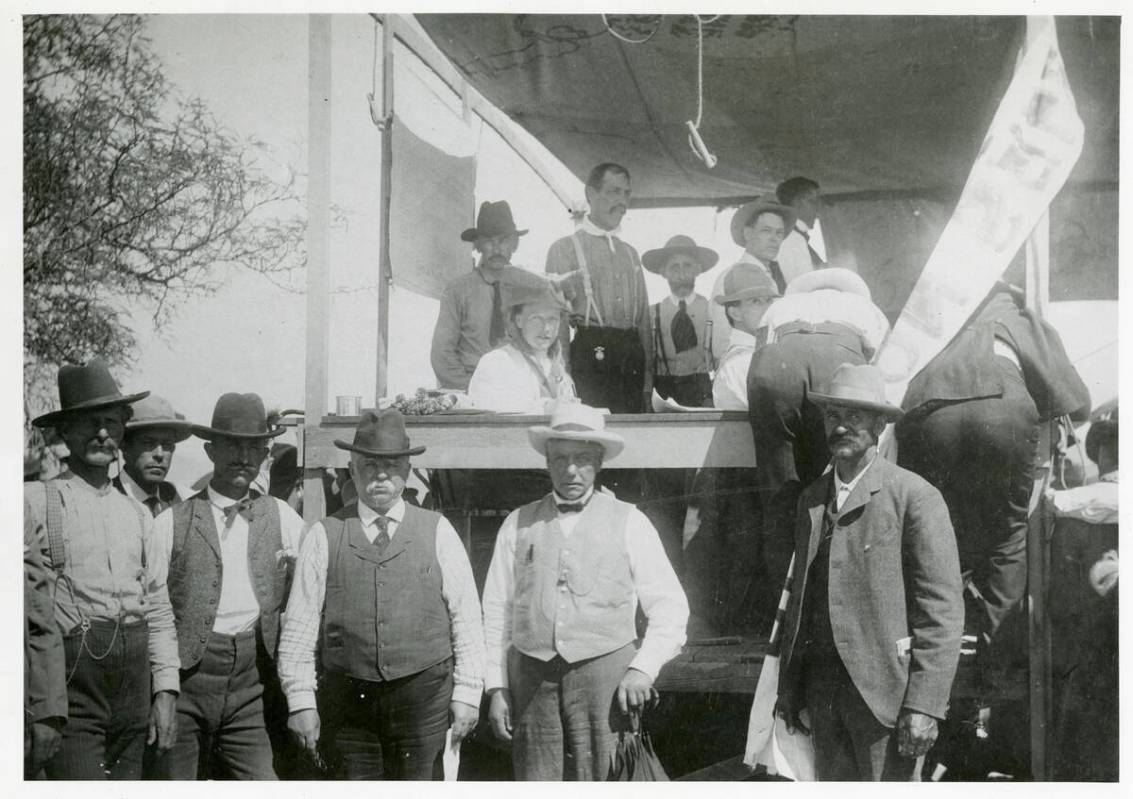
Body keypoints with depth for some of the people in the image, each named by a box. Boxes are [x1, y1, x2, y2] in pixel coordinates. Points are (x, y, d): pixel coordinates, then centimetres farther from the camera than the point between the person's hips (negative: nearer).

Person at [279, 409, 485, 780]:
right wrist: (301, 702, -2)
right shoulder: (324, 536, 6)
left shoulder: (437, 532, 6)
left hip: (424, 696, 0)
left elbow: (467, 619, 5)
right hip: (348, 701, 0)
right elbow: (299, 627, 4)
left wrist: (467, 694, 0)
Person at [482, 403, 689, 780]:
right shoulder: (518, 524, 12)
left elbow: (670, 607, 6)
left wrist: (643, 668, -6)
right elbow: (496, 611, 12)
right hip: (531, 680, 2)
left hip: (606, 677, -1)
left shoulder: (629, 523, 7)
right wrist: (497, 687, 7)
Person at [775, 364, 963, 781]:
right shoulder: (811, 499, 13)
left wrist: (924, 705, -16)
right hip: (822, 689, 6)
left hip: (883, 686, -5)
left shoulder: (914, 496, -6)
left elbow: (942, 609, -10)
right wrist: (789, 687, 13)